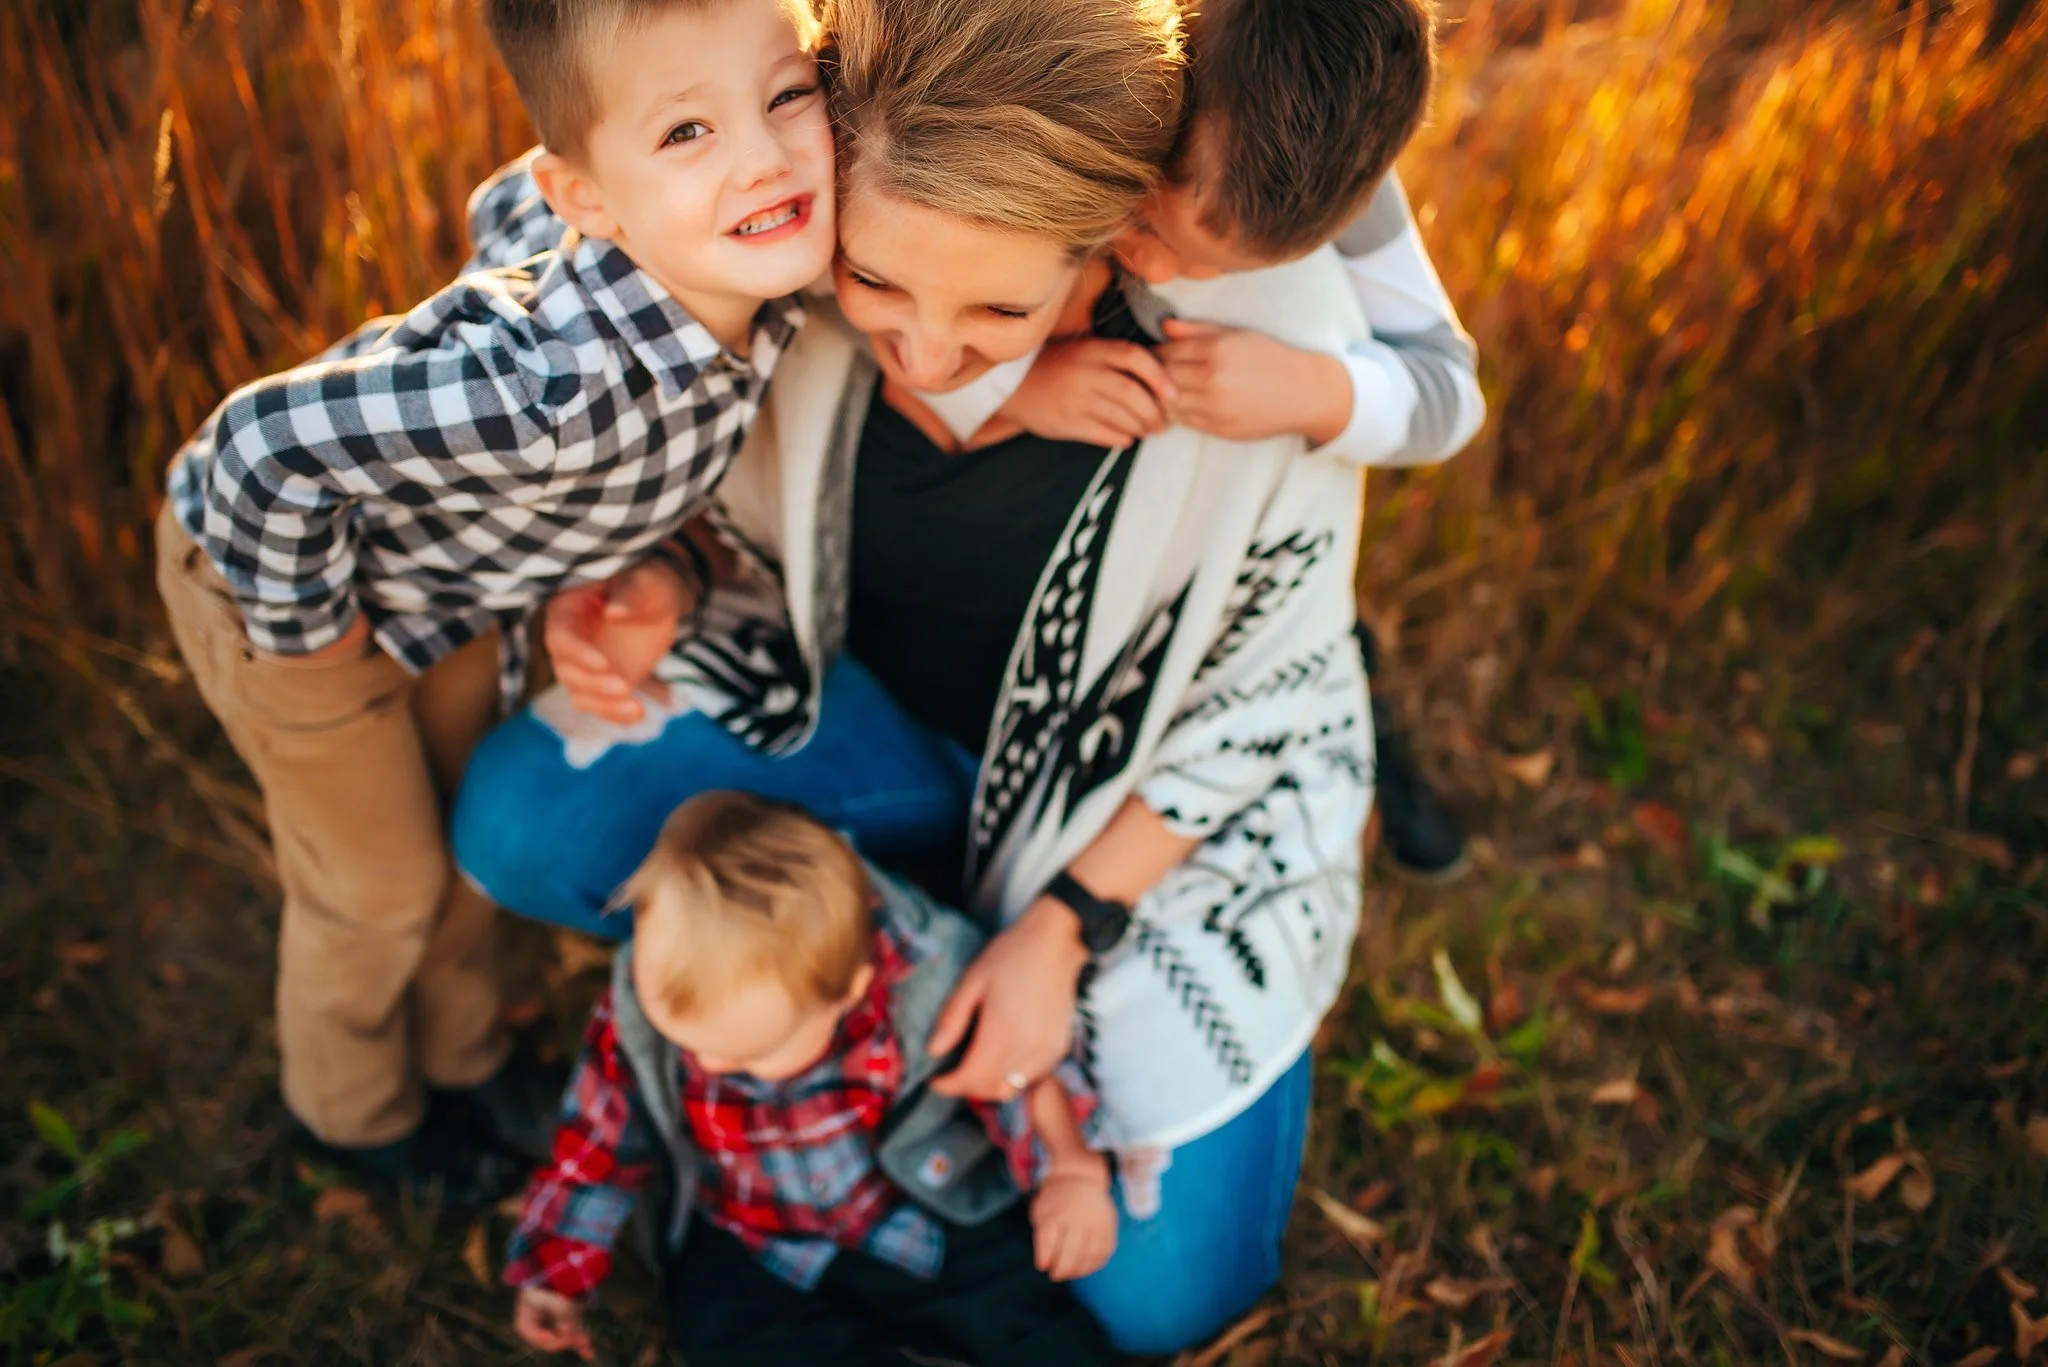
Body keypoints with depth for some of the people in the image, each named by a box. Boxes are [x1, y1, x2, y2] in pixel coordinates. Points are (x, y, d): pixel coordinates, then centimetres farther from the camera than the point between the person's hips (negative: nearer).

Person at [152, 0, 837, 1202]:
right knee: (382, 881, 14)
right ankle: (352, 1107, 46)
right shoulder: (555, 389, -47)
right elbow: (267, 445, -40)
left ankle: (463, 1054, 53)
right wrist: (308, 633, -24)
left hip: (454, 573, 7)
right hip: (265, 563, -6)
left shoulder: (760, 288, -23)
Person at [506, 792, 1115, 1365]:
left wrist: (1073, 1172, -18)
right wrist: (553, 1275, 8)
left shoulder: (930, 980, -28)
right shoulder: (640, 1010, -20)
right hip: (749, 1249, 2)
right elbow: (599, 1132, -1)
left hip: (930, 1213, -1)